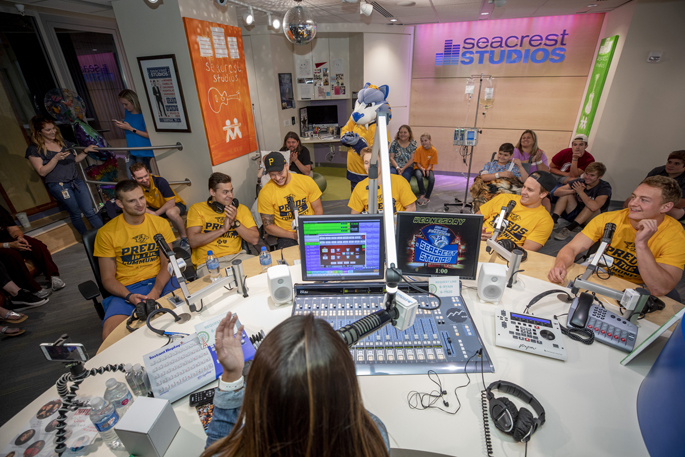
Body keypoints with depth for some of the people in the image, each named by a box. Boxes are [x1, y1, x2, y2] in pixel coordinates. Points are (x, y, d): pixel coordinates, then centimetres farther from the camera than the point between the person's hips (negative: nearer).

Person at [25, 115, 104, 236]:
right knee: (75, 214, 4)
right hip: (58, 185, -4)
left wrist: (85, 151, 6)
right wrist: (56, 159, -18)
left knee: (90, 212, 0)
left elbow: (75, 159, 22)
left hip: (76, 181, 4)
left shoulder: (63, 142, 15)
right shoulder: (34, 150, -1)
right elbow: (42, 172, -7)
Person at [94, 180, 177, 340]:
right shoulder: (106, 233, 0)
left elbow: (167, 264, 2)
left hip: (160, 281, 1)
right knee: (110, 335, -29)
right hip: (126, 289, -1)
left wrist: (156, 292, -15)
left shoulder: (160, 224, 5)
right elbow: (107, 279, 2)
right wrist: (129, 296, -18)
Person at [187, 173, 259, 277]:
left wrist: (235, 223, -8)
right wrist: (223, 229, -9)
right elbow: (193, 242, -6)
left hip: (237, 256, 4)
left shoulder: (241, 209, 13)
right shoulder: (197, 209, 8)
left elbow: (255, 239, 4)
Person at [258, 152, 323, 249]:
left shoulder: (306, 181, -2)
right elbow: (268, 226, -2)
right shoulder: (265, 193, -6)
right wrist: (294, 235, -15)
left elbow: (318, 208, 5)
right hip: (286, 236, -2)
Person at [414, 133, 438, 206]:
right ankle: (422, 194, -22)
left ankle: (427, 197, -18)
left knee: (432, 178, -30)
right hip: (419, 168, -1)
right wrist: (422, 169, -23)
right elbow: (417, 163, -5)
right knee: (419, 176, -36)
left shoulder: (434, 151, -6)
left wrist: (427, 169, -24)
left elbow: (431, 164, -4)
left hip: (428, 169, 1)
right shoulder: (418, 149, -8)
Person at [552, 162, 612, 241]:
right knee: (566, 193, -14)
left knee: (591, 206, -34)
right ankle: (554, 220, -26)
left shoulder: (604, 187, -16)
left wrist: (581, 192, -27)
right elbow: (557, 192, -15)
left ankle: (569, 228, -35)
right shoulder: (579, 182, -5)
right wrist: (573, 191, -31)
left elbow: (594, 207, -35)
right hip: (575, 214, 4)